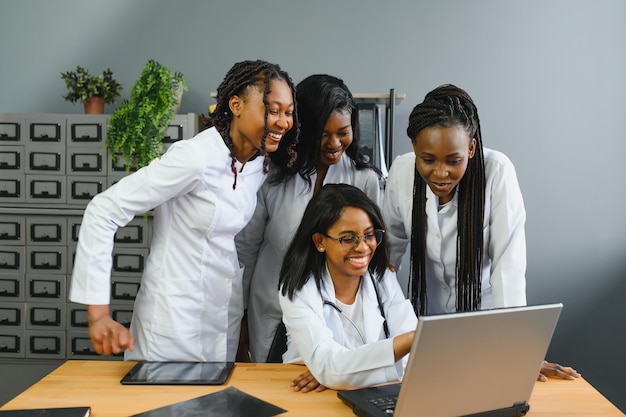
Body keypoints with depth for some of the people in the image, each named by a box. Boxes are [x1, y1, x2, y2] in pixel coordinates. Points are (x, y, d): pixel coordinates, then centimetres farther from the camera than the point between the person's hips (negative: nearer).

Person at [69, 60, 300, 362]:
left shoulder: (262, 164, 2)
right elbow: (102, 212, -19)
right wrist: (99, 314, -22)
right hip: (175, 330, -7)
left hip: (226, 331, 7)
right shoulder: (195, 157, -20)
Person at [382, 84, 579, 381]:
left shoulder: (497, 172, -25)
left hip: (482, 309, -2)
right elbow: (389, 246, -1)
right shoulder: (401, 171, -16)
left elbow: (508, 263, -25)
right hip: (425, 312, 2)